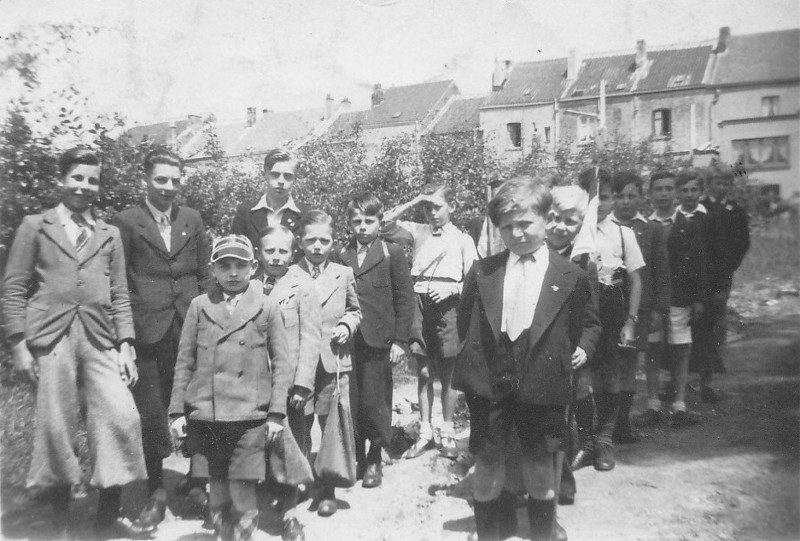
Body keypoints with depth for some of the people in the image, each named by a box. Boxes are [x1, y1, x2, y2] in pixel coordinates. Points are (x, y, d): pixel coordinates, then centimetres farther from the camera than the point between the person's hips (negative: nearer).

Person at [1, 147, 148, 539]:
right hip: (51, 340, -2)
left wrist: (126, 344, 4)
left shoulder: (110, 235, 18)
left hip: (99, 340, 2)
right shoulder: (35, 226, 10)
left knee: (123, 420, -11)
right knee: (56, 429, 0)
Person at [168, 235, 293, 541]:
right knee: (217, 488, 12)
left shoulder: (267, 308, 3)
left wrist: (276, 412, -3)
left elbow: (281, 363, 2)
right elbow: (184, 361, 9)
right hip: (205, 414, 2)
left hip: (250, 415, -2)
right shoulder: (200, 306, 7)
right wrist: (177, 410, 5)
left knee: (242, 490, -4)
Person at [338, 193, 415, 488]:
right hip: (346, 340, 3)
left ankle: (374, 460, 20)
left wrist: (400, 340, -6)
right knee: (350, 403, 6)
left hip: (378, 341, -2)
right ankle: (355, 458, 23)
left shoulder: (392, 253, 1)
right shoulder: (340, 256, 9)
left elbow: (405, 299, -1)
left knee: (374, 401, 2)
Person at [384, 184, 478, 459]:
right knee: (423, 372, 7)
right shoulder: (418, 232, 13)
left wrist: (453, 289, -13)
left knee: (448, 372, 4)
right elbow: (386, 220, 10)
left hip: (447, 305, -2)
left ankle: (448, 432, 16)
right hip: (419, 303, 2)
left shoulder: (462, 239, 6)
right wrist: (414, 202, 5)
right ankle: (425, 433, 16)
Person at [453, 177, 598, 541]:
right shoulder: (482, 272, 4)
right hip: (488, 383, 1)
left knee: (540, 471, 11)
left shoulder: (572, 277, 0)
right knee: (487, 469, 8)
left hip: (542, 385, -1)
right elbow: (465, 323, 12)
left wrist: (574, 351, 2)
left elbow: (585, 326, 12)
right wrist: (476, 361, 7)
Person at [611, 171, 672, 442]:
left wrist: (660, 310, 3)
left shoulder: (652, 230, 8)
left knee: (630, 365, 6)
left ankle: (623, 422, 16)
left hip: (638, 308, 2)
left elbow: (662, 273, 9)